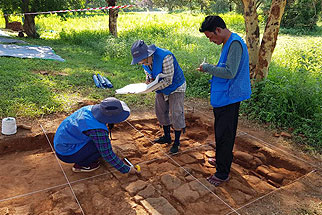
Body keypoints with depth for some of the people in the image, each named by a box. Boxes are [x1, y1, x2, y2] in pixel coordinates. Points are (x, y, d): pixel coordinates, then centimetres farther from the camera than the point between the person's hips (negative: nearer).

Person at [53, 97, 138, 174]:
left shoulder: (91, 108, -9)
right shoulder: (98, 131, -31)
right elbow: (108, 155, -21)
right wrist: (127, 169, -10)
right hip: (66, 154, -8)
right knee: (102, 145, -15)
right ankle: (80, 165, 1)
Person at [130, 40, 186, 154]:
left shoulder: (165, 57, -34)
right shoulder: (145, 60, -10)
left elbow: (168, 80, -31)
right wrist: (148, 79, -15)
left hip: (175, 87, -7)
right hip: (161, 89, 8)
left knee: (176, 114, -6)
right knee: (161, 112, 13)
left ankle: (176, 142, 10)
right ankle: (167, 137, 32)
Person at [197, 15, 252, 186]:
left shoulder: (235, 44, -19)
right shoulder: (228, 43, 13)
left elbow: (230, 72, -27)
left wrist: (208, 68, -15)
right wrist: (211, 68, 7)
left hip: (228, 98, -10)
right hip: (223, 97, 10)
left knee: (224, 135, -1)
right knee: (221, 132, 22)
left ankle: (222, 173, 13)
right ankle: (222, 160, 40)